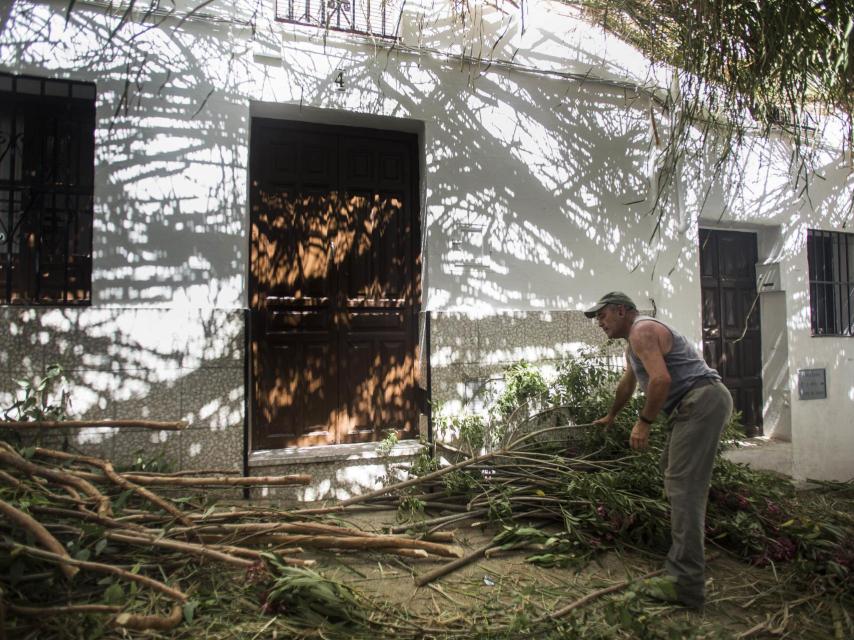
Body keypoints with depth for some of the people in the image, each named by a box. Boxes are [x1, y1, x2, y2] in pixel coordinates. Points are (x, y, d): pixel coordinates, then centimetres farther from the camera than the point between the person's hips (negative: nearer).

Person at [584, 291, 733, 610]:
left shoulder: (641, 330, -9)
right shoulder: (635, 340, 25)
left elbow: (660, 379, -23)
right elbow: (627, 384, 40)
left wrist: (644, 422, -15)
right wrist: (610, 416, 52)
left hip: (701, 401, -11)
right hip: (702, 403, 11)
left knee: (684, 485, -16)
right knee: (672, 466, 25)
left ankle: (686, 582, -18)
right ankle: (688, 535, 37)